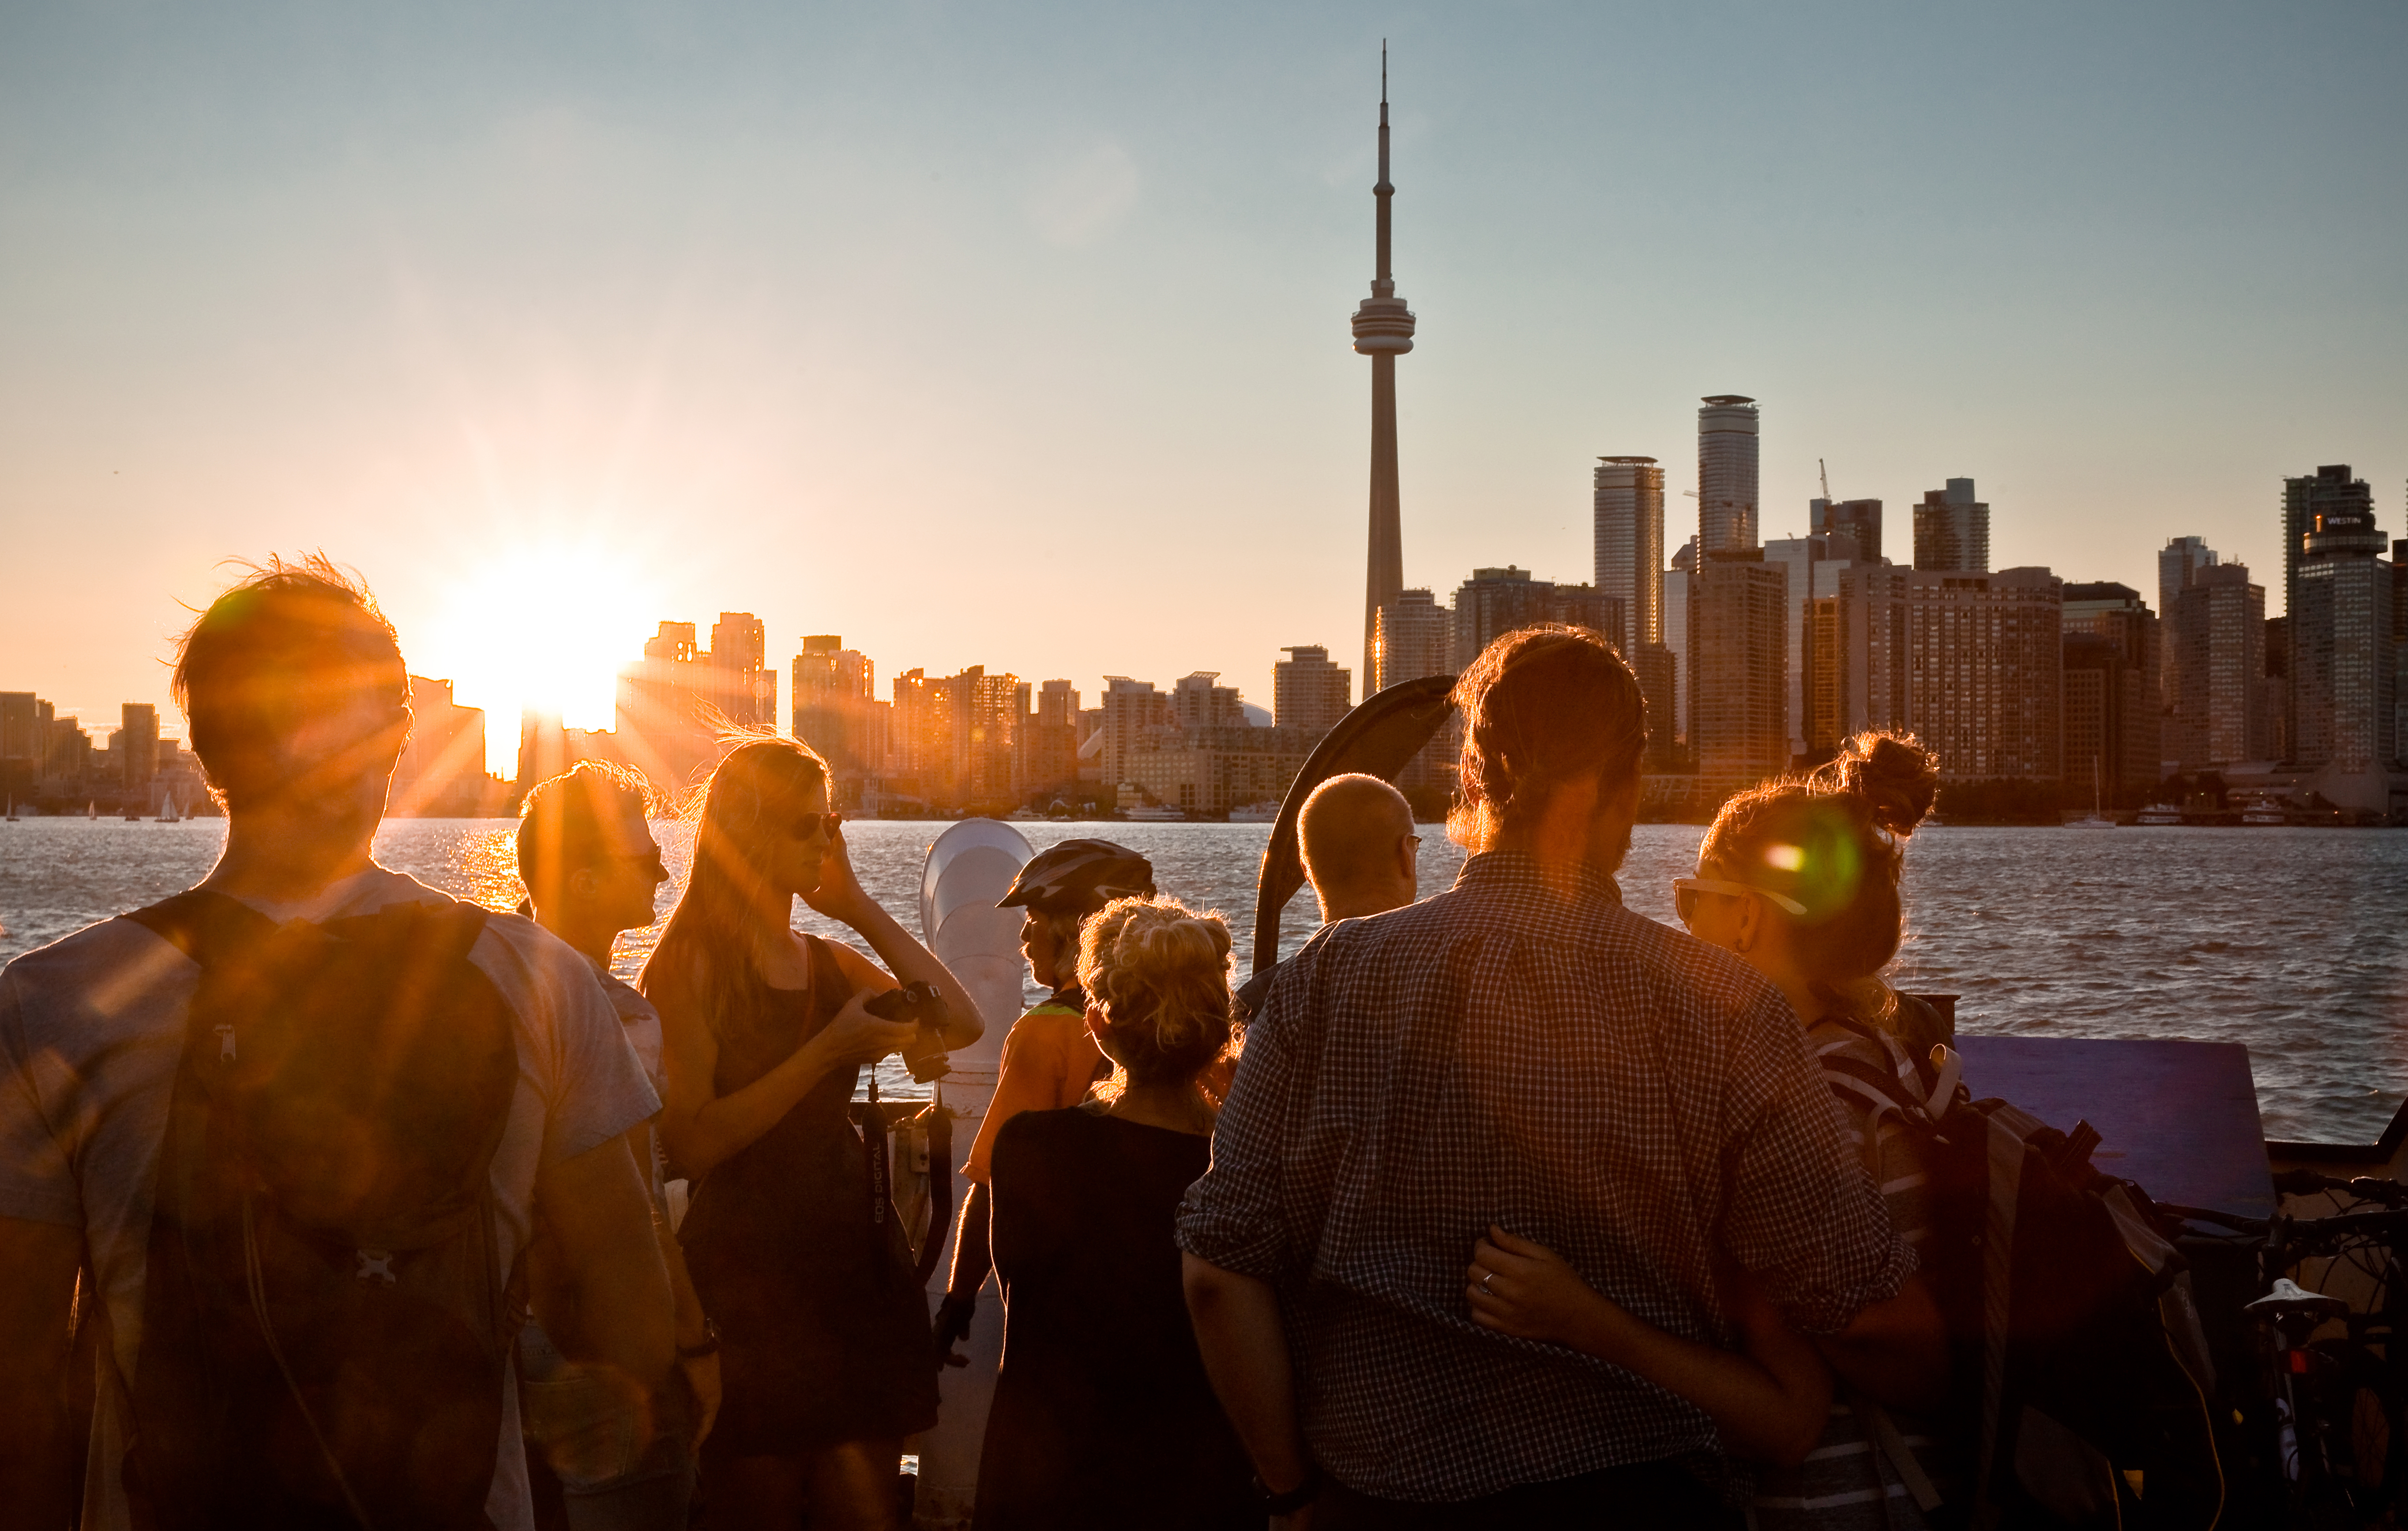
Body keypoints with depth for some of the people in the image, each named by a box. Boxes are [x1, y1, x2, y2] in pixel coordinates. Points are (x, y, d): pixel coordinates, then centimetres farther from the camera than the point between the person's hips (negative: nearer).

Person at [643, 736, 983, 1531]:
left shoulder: (832, 963, 13)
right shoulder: (692, 964, -5)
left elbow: (960, 1024, -2)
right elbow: (695, 1143, -16)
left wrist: (861, 907, 0)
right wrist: (829, 1049, -19)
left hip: (857, 1256, 6)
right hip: (749, 1275, -5)